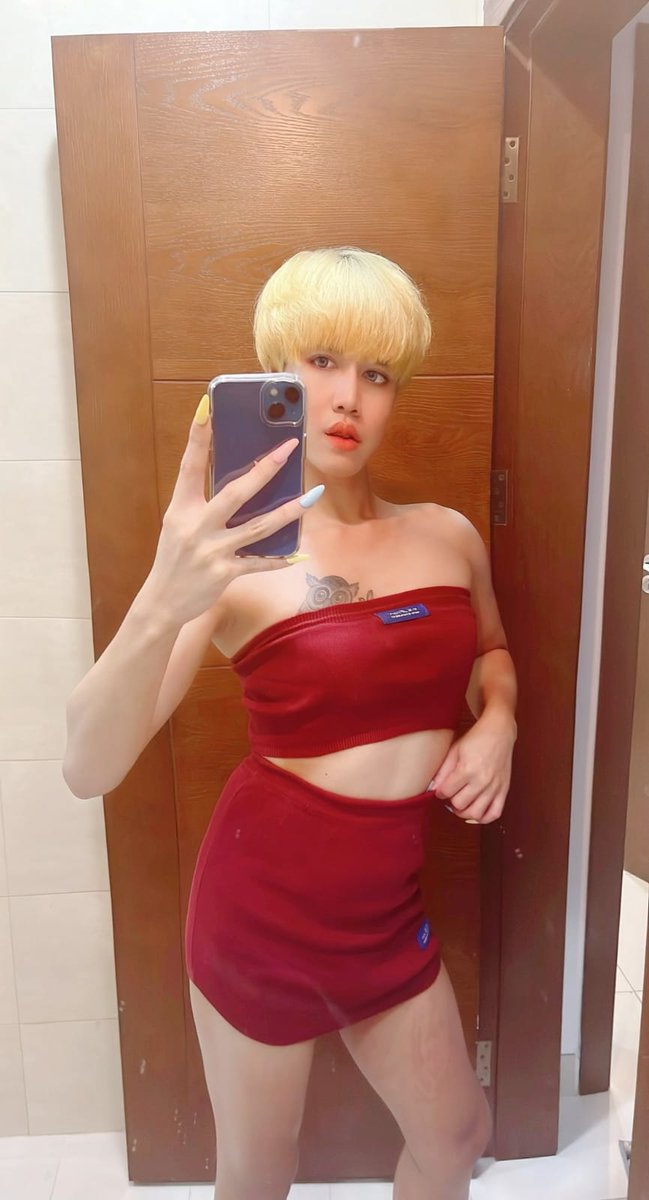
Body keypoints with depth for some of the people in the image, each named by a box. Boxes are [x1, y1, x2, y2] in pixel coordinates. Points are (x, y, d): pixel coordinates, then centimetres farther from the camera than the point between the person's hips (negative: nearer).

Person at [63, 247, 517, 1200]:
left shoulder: (448, 535, -2)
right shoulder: (235, 560, -15)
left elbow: (491, 651, 19)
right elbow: (89, 769, -22)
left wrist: (497, 724, -3)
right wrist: (162, 605, -39)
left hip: (386, 908, 4)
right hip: (263, 899, -3)